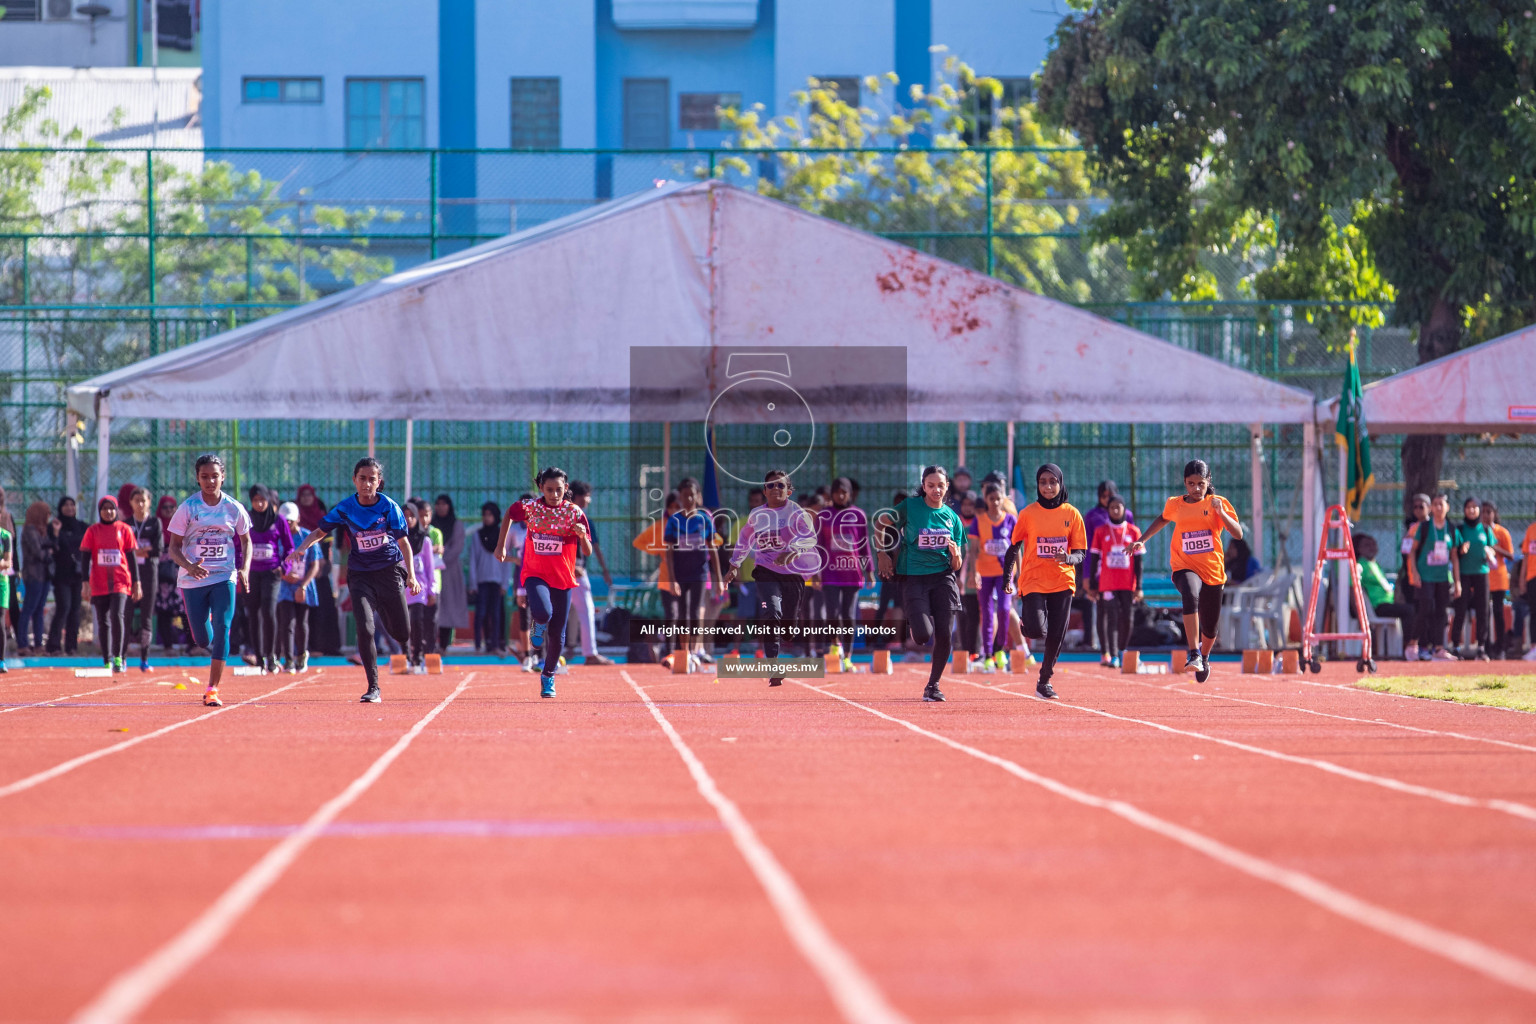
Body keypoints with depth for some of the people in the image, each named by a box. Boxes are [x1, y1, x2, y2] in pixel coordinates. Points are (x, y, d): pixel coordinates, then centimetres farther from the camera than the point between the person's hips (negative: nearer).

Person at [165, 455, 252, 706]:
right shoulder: (188, 508, -6)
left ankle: (213, 689, -12)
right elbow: (173, 548, -4)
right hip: (193, 580, 0)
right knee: (202, 639, 3)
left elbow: (246, 542, 14)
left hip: (224, 578, 0)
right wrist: (189, 566, -24)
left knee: (222, 629, -16)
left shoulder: (234, 509, -1)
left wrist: (245, 569, -4)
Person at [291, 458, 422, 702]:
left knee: (403, 635, 6)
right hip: (360, 575, 0)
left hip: (390, 572, 0)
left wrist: (411, 576, -7)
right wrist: (302, 547, -17)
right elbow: (320, 531, 2)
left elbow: (403, 542, -1)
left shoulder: (389, 507, -9)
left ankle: (384, 617, 45)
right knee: (364, 630, -18)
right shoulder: (345, 508, -7)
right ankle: (373, 689, -9)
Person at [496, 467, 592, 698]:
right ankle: (539, 625, 10)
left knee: (557, 635, 4)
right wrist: (501, 546, 14)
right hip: (535, 573, -1)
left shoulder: (575, 513, -7)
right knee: (543, 612, -30)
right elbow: (509, 515, 16)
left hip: (562, 577, 1)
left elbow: (587, 552, -6)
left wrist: (583, 536, -27)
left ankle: (548, 676, 30)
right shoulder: (529, 507, -7)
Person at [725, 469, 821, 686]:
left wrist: (792, 552, -36)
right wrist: (734, 566, 23)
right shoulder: (756, 515, 8)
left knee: (788, 621, 6)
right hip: (766, 571, 1)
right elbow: (744, 539, 25)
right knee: (770, 613, -22)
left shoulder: (796, 512, -4)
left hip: (793, 572, -1)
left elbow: (809, 537, -19)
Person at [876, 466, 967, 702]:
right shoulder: (910, 507, -1)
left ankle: (933, 685, 13)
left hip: (943, 577, 2)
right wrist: (882, 553, 7)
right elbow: (880, 522, 14)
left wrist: (955, 553, -12)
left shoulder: (952, 517, 7)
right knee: (923, 635, -16)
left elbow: (957, 566, 10)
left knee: (945, 635, -8)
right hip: (913, 577, -2)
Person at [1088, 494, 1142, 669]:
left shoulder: (1134, 531, 7)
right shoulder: (1101, 531, 6)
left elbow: (1138, 561, 7)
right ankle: (1112, 656, -13)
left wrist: (1138, 587, 2)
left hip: (1128, 585, 1)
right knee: (1112, 618, -10)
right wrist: (1092, 585, 4)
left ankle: (1121, 652, 21)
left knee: (1126, 619, 2)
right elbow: (1094, 559, 7)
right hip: (1107, 584, -1)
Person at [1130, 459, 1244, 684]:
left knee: (1209, 629, 10)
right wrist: (1142, 540, 19)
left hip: (1213, 571, 1)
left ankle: (1204, 657, 46)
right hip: (1185, 567, -1)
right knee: (1191, 595, -37)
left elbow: (1238, 534, -9)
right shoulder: (1175, 505, 4)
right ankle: (1193, 654, -40)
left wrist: (1221, 512, -22)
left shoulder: (1218, 503, -1)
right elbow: (1163, 519, 27)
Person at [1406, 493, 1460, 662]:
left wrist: (1457, 581, 10)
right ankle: (1424, 648, -3)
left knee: (1441, 612, 3)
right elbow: (1413, 550, 1)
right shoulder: (1424, 527, -1)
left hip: (1444, 577, 4)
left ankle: (1439, 648, 6)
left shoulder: (1451, 529, 9)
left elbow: (1454, 557, 12)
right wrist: (1414, 572, -11)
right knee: (1427, 610, -8)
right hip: (1426, 576, -3)